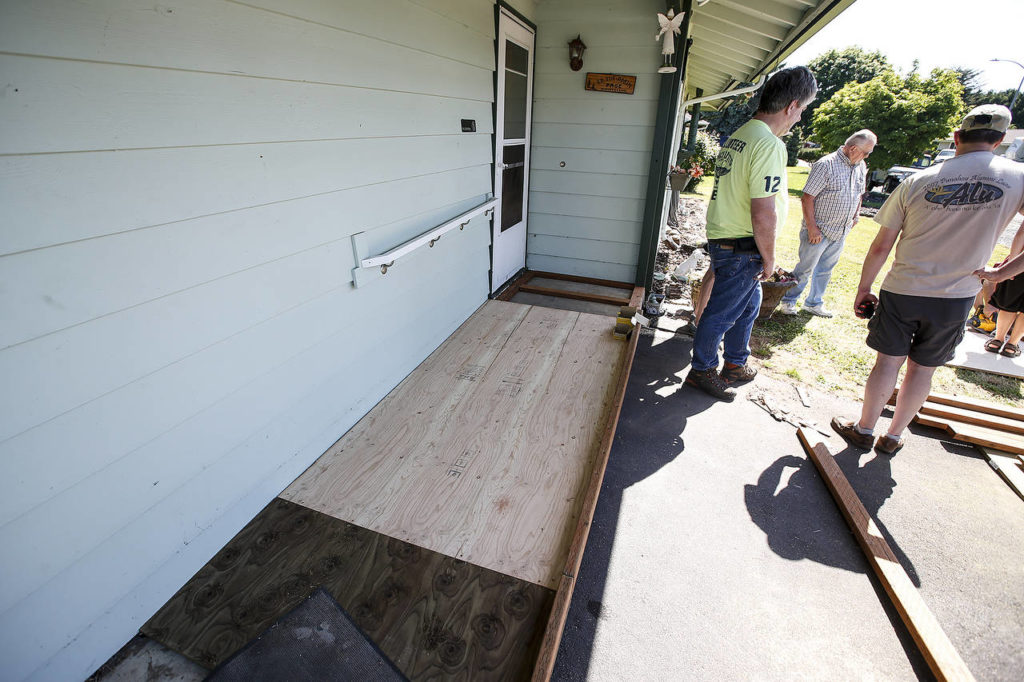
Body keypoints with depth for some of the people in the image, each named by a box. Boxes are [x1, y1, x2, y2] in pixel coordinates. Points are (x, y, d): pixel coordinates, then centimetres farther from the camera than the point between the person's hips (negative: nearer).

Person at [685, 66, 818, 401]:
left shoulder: (738, 136, 10)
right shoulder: (769, 145, -20)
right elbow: (763, 216, -25)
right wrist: (768, 259, -12)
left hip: (723, 237, 10)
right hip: (742, 248, -10)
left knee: (749, 304, 23)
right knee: (722, 313, 3)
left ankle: (736, 363, 38)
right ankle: (701, 370, 19)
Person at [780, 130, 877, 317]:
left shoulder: (861, 167, 10)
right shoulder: (826, 165, -14)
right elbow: (807, 198, -17)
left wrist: (855, 217, 13)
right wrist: (811, 228, -19)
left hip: (841, 232, 7)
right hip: (819, 231, -7)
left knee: (826, 270, 14)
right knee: (805, 269, -1)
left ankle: (814, 303, 26)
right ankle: (788, 301, 14)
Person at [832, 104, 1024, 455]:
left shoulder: (917, 182, -7)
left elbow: (881, 246, -4)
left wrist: (863, 289, 5)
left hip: (902, 292, -1)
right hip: (956, 299, 1)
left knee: (888, 362, 8)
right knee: (922, 369, 13)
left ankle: (864, 429, 21)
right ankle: (893, 437, 26)